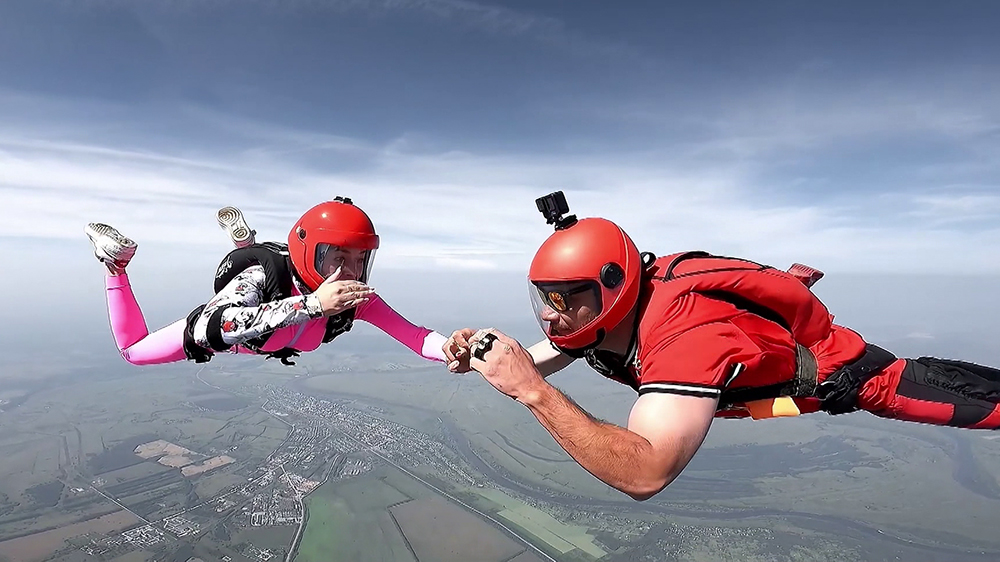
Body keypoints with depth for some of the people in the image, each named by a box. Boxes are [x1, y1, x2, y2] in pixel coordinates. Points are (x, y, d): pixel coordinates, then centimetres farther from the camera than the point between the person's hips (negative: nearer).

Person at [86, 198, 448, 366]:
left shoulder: (354, 298, -36)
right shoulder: (262, 276, -47)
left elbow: (411, 334, -44)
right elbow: (212, 329, -62)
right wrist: (311, 304, -71)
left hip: (275, 339, 4)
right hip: (215, 327, -4)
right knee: (132, 350, 17)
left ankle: (244, 242, 44)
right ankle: (115, 261, 25)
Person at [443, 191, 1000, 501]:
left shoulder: (688, 333, -47)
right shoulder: (595, 317, -24)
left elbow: (645, 475, -55)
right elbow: (530, 369, -13)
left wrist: (533, 391, -58)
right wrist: (483, 355, -34)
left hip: (831, 366, -6)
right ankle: (796, 280, 54)